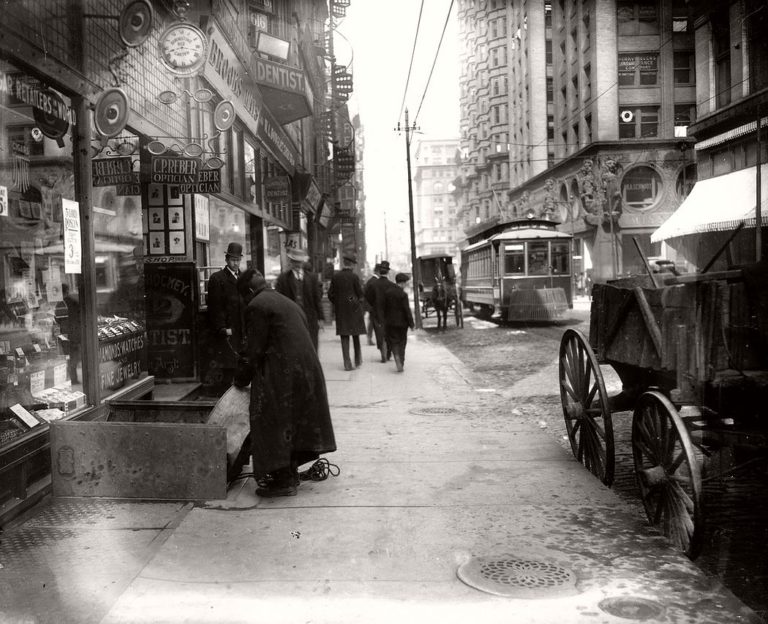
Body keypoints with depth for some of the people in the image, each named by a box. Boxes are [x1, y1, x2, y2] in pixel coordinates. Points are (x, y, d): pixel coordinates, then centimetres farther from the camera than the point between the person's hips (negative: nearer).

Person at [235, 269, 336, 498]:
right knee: (293, 423, 17)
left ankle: (282, 480, 4)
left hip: (280, 374, -9)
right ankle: (290, 474, 26)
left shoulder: (256, 306, -6)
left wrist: (243, 378, 2)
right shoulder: (288, 303, 20)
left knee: (274, 426, 1)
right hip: (307, 369, 9)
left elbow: (255, 349, -10)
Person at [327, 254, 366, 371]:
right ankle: (358, 360, 21)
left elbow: (330, 294, 2)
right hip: (354, 309, -2)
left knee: (344, 337, 4)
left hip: (340, 310, 2)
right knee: (356, 335, 14)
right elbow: (360, 294, -7)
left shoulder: (335, 276, -1)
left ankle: (347, 363, -2)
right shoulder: (354, 277, -10)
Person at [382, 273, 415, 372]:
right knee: (401, 343, 10)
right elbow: (407, 310, -13)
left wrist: (385, 319, 15)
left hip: (390, 322, 3)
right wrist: (411, 323, -6)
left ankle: (397, 356, -19)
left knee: (393, 341, 8)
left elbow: (384, 307, 6)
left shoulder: (387, 292, 0)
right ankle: (401, 364, 12)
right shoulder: (403, 295, -14)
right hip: (401, 322, -3)